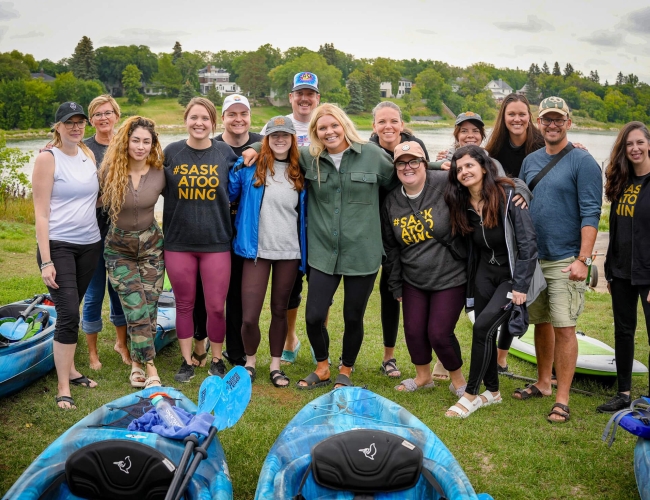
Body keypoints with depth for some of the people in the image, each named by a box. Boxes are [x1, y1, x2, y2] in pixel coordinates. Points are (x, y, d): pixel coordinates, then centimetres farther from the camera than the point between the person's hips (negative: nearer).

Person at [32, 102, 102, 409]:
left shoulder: (88, 154, 9)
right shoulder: (48, 158, -8)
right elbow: (41, 213, -11)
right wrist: (46, 261, -16)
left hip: (89, 245, 5)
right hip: (58, 246, -5)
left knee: (71, 310, 15)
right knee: (68, 314, -9)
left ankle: (70, 370, 27)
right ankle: (63, 388, 0)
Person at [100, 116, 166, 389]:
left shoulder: (159, 174, -7)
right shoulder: (110, 172, -12)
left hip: (151, 244, 2)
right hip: (119, 248, -1)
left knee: (149, 307, 0)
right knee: (137, 310, -8)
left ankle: (137, 362, 20)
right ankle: (150, 370, -3)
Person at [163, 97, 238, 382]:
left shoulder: (226, 153, 1)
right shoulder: (171, 153, 2)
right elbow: (157, 188, 12)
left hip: (216, 242, -1)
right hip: (178, 242, 1)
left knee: (216, 307, 4)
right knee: (184, 304, 11)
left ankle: (217, 361, 23)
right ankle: (187, 361, 25)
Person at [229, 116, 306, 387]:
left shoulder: (300, 173, 6)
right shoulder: (251, 168, -1)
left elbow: (306, 212, 14)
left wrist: (306, 249, 10)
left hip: (289, 252, 2)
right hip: (257, 250, -2)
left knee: (279, 311, 13)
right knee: (249, 316, -4)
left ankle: (276, 365, 28)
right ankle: (250, 361, 23)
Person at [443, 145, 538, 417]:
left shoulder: (508, 196, -18)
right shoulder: (461, 204, 0)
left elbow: (528, 244, -18)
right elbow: (468, 246, 9)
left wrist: (520, 287, -19)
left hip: (512, 275, -6)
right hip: (484, 273, 6)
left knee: (483, 326, -17)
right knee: (483, 331, 6)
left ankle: (471, 394, -3)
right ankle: (492, 391, 26)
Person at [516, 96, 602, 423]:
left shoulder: (582, 162, -7)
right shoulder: (530, 161, 11)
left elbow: (590, 214, -12)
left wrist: (583, 259, -19)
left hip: (565, 261, -6)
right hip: (532, 258, 6)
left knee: (564, 328, -5)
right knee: (541, 323, 15)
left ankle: (562, 400, 3)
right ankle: (543, 383, 30)